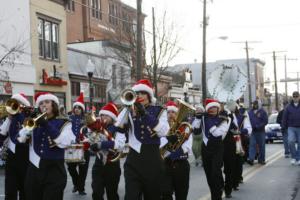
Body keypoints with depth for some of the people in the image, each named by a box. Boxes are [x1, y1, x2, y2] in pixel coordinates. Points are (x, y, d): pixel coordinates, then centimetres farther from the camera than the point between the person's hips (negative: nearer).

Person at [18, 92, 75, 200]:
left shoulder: (63, 123, -1)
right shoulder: (36, 122, 10)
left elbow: (64, 143, -17)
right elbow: (20, 138, 2)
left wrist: (47, 125, -19)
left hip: (54, 171, -4)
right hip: (34, 170, 4)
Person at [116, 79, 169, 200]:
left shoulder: (159, 111, 4)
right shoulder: (130, 111, 8)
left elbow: (163, 132, -14)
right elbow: (118, 127, -8)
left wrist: (145, 113, -19)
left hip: (152, 159, 0)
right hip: (133, 160, 0)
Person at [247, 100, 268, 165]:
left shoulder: (262, 112, 0)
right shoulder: (250, 112, 11)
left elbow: (265, 121, -5)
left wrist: (258, 126, -16)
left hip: (260, 131, -2)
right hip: (253, 131, 2)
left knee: (261, 146, 4)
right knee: (252, 145, -8)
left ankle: (261, 159, 13)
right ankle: (251, 159, -15)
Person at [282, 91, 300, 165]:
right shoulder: (289, 107, 6)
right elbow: (285, 117, 8)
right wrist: (283, 126, 3)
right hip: (291, 127, 0)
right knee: (291, 141, -17)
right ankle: (293, 157, -1)